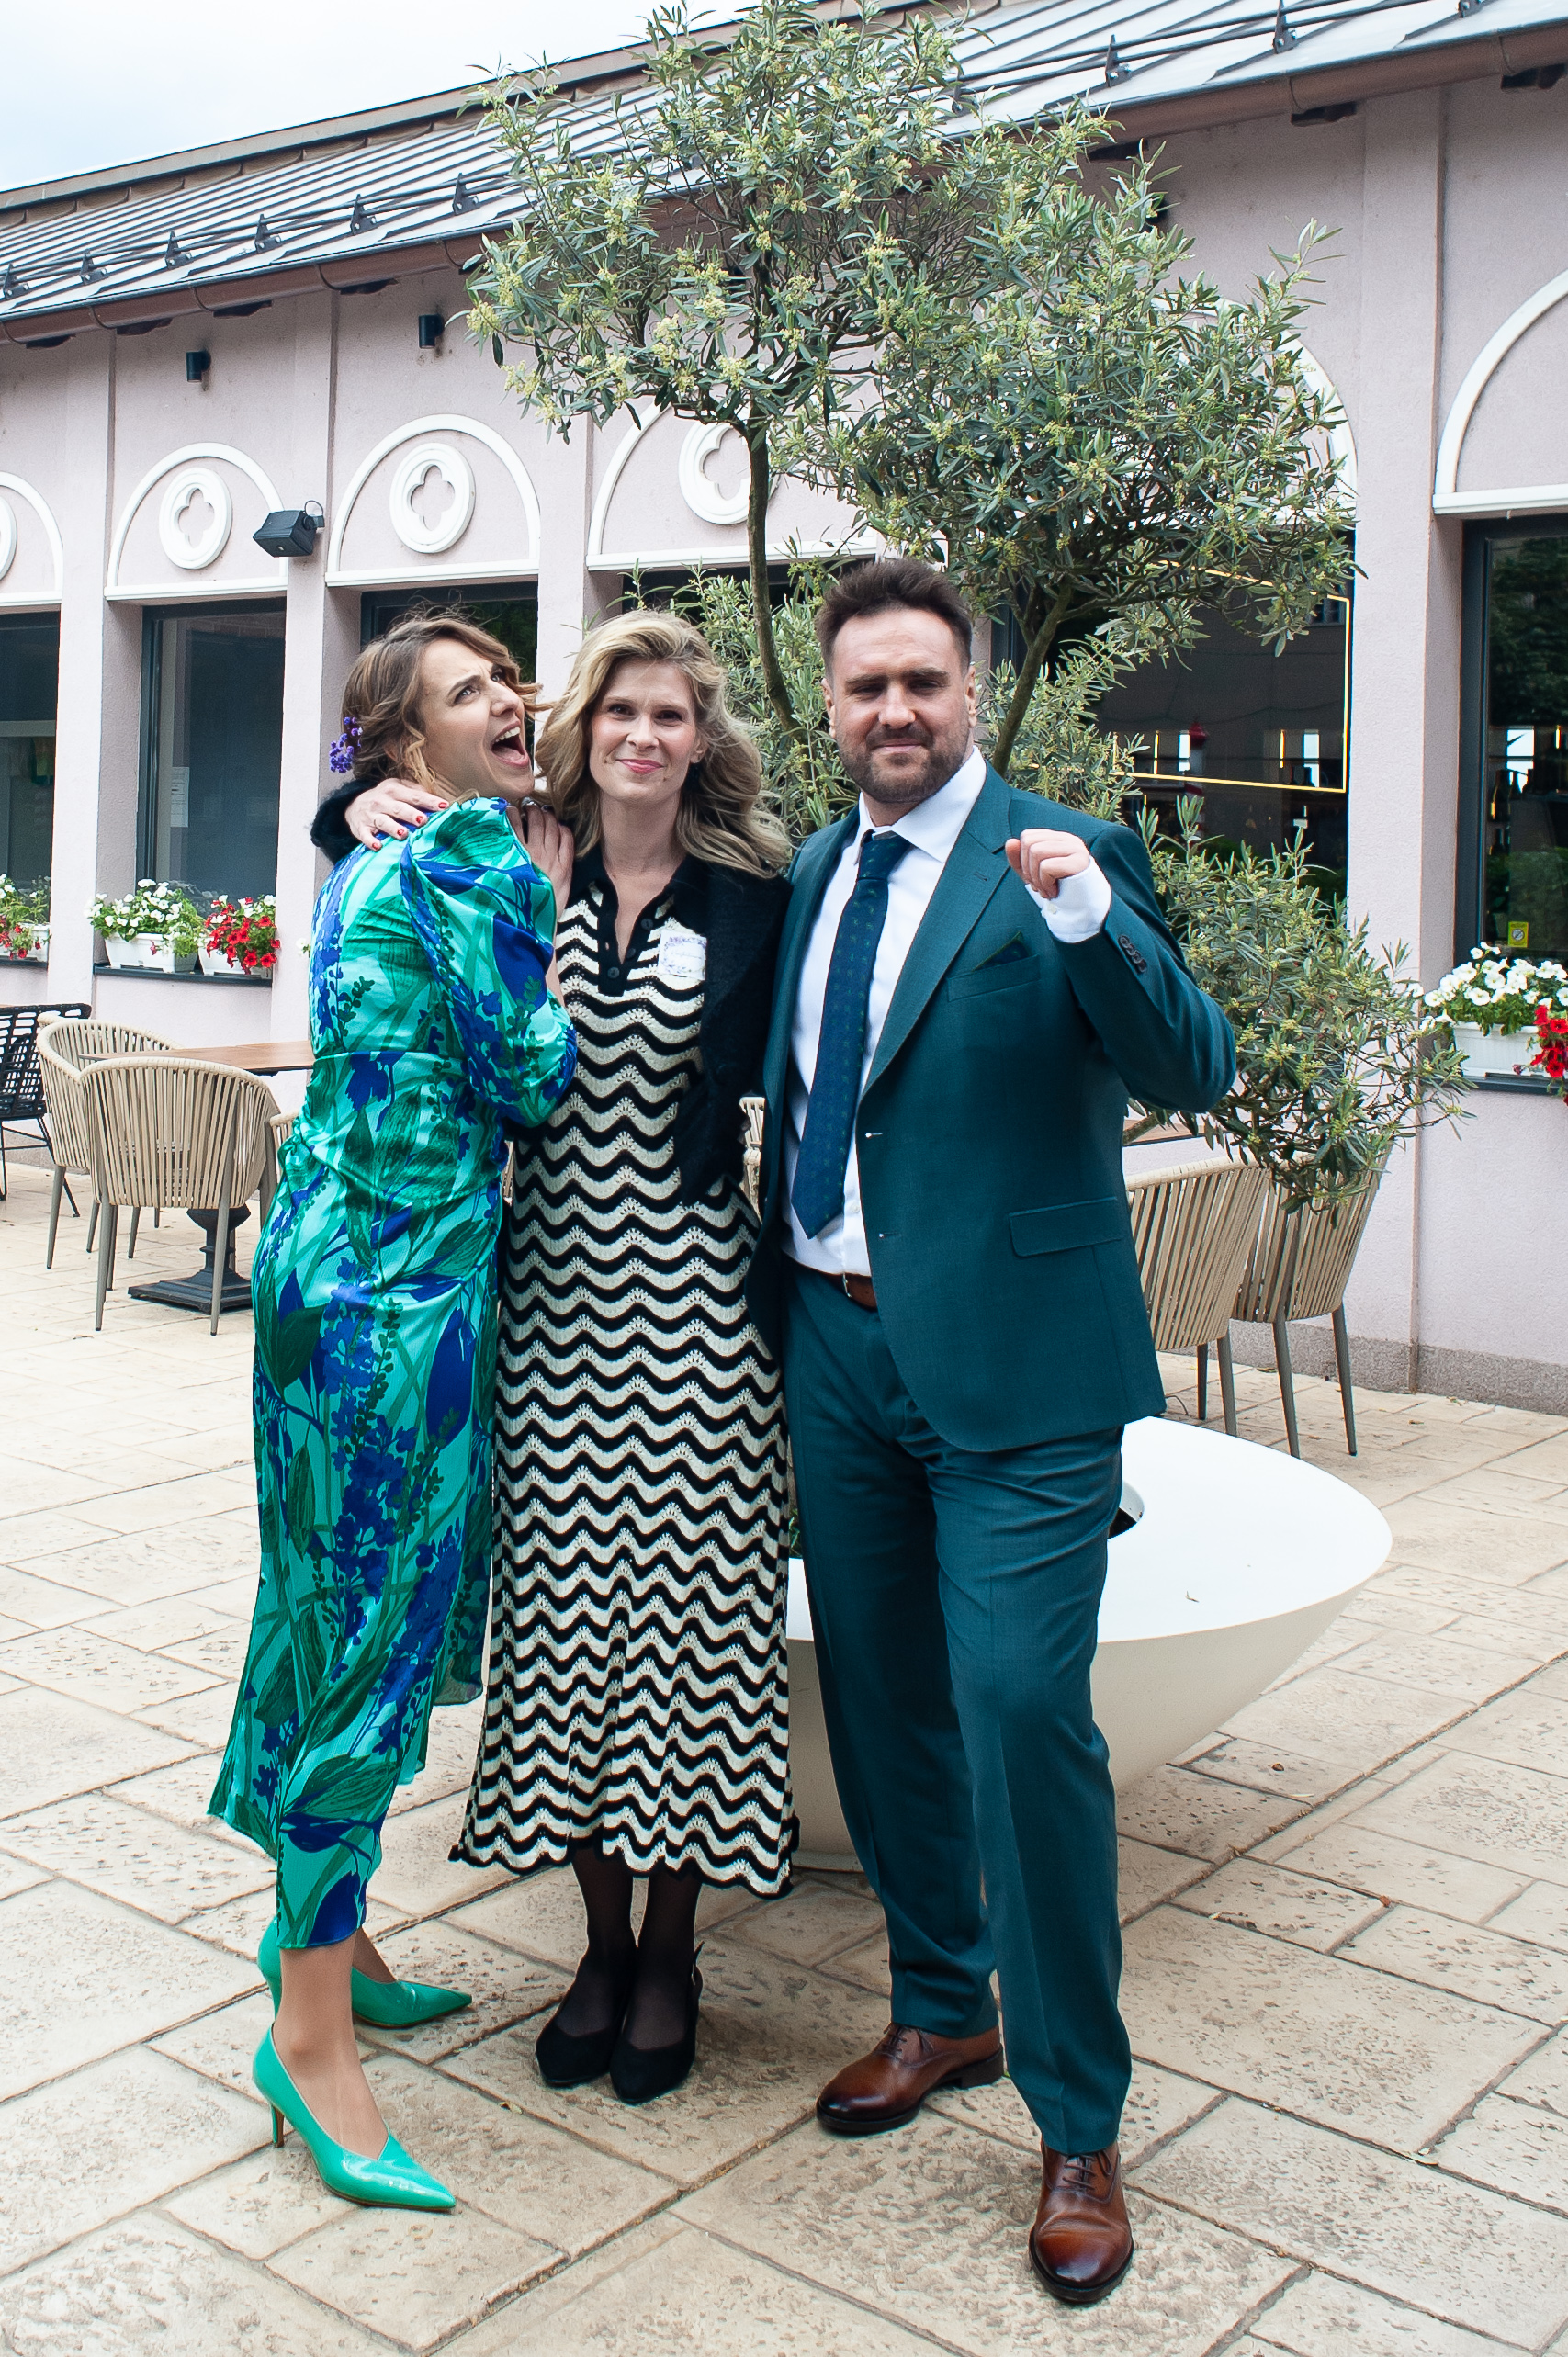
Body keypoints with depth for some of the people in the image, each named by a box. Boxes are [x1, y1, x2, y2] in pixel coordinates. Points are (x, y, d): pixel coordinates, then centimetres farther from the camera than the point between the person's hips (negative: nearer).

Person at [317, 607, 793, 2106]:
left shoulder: (748, 891, 0)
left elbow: (743, 1073, 1)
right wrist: (366, 815, 0)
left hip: (686, 1290, -2)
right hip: (553, 1285, 2)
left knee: (683, 1604, 2)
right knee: (564, 1603, 6)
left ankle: (670, 1952, 20)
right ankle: (602, 1941, 24)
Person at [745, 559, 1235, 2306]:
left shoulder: (1065, 857, -7)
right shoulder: (818, 873, 12)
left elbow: (1192, 1071, -18)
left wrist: (1087, 916, -32)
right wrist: (778, 1282, 14)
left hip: (1011, 1364, -6)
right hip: (837, 1343, 7)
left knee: (1023, 1708, -10)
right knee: (880, 1698, 15)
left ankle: (1077, 2126, 8)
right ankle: (941, 2013, 36)